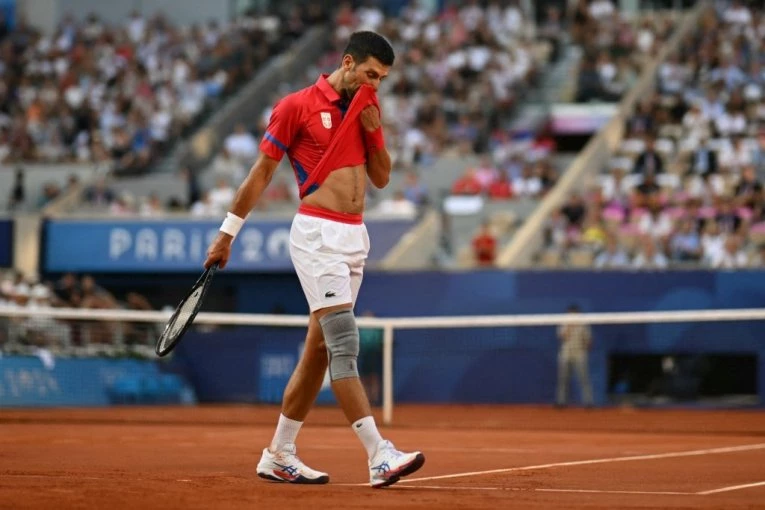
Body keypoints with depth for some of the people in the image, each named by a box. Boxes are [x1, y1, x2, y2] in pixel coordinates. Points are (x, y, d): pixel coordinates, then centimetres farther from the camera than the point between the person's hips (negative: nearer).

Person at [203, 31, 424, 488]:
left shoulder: (366, 111, 13)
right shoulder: (298, 106, -6)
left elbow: (382, 178, 16)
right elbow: (262, 172, -1)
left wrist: (373, 131, -1)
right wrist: (227, 234, 2)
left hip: (355, 238, 7)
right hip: (317, 233, -7)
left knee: (319, 348, 9)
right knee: (345, 341, -16)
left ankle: (279, 455, 17)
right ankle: (380, 455, -23)